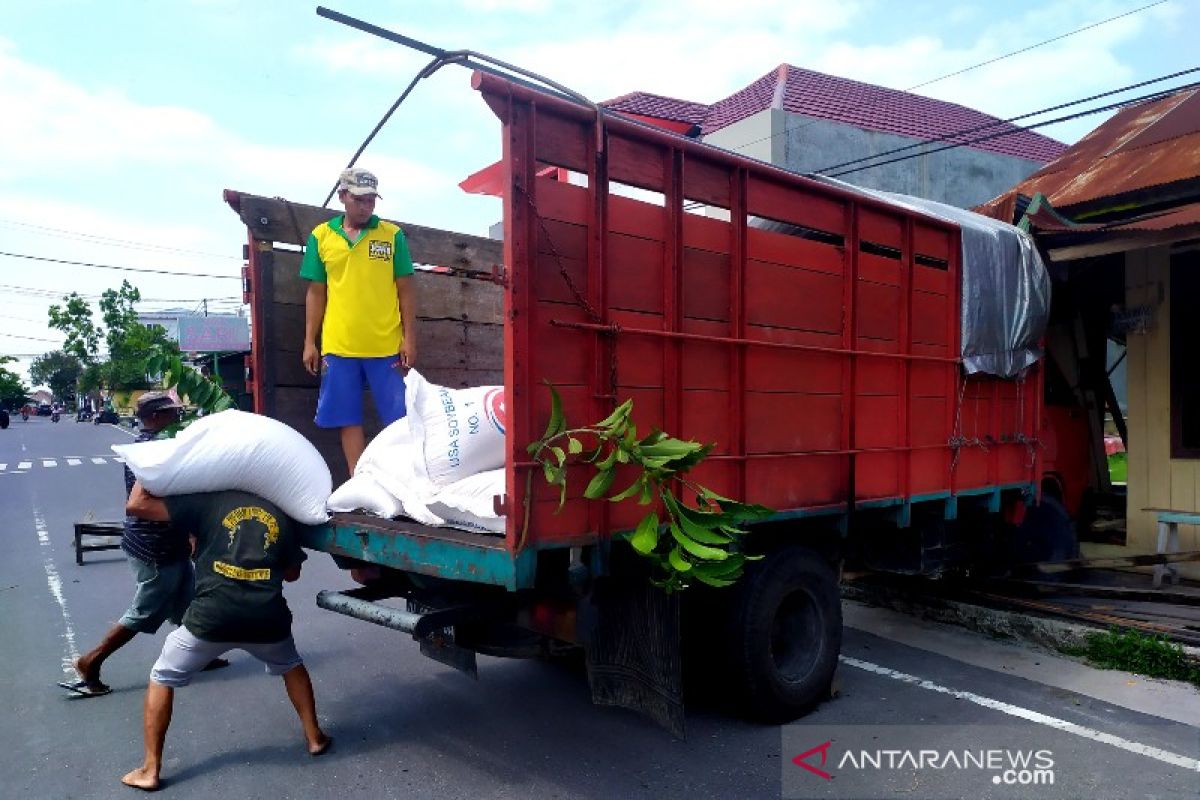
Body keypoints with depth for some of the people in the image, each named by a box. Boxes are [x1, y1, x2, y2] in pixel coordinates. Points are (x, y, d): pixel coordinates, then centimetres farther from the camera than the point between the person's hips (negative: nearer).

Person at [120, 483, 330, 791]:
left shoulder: (209, 501, 8)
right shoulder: (281, 514, 16)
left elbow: (136, 504, 5)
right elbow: (292, 573, 24)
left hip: (212, 616, -2)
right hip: (266, 616, 3)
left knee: (162, 678, 23)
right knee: (291, 665, 33)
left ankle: (149, 770, 23)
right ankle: (314, 737, 35)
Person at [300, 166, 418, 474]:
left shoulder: (392, 235, 3)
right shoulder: (321, 236, 7)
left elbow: (406, 290, 3)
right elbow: (315, 293, 11)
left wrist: (409, 339, -3)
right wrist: (309, 342, 7)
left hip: (387, 347, -1)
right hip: (338, 347, 2)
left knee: (400, 419, 1)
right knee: (349, 420, 7)